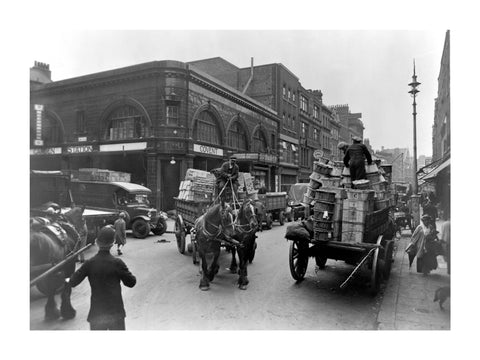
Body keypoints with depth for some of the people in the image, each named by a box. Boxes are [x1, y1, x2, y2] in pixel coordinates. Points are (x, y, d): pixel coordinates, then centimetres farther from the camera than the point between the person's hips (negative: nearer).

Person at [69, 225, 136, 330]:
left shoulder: (89, 263, -8)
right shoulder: (117, 263, -13)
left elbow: (73, 282, -1)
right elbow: (131, 282, -6)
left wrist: (68, 280, 21)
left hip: (96, 313, 2)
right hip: (116, 312, -1)